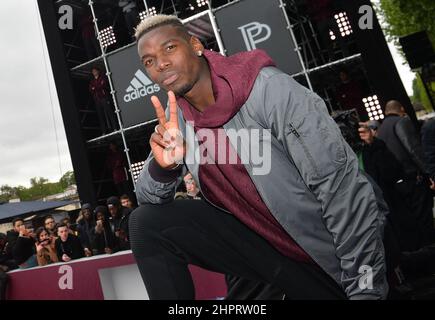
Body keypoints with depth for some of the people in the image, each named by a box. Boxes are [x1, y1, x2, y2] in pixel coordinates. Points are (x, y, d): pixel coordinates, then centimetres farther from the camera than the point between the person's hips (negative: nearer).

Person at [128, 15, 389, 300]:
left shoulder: (266, 88, -23)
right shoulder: (176, 116, -3)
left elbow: (344, 188, -23)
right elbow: (147, 199, 0)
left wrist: (365, 290, -20)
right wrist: (163, 167, -23)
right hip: (266, 246, 5)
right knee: (147, 222, -8)